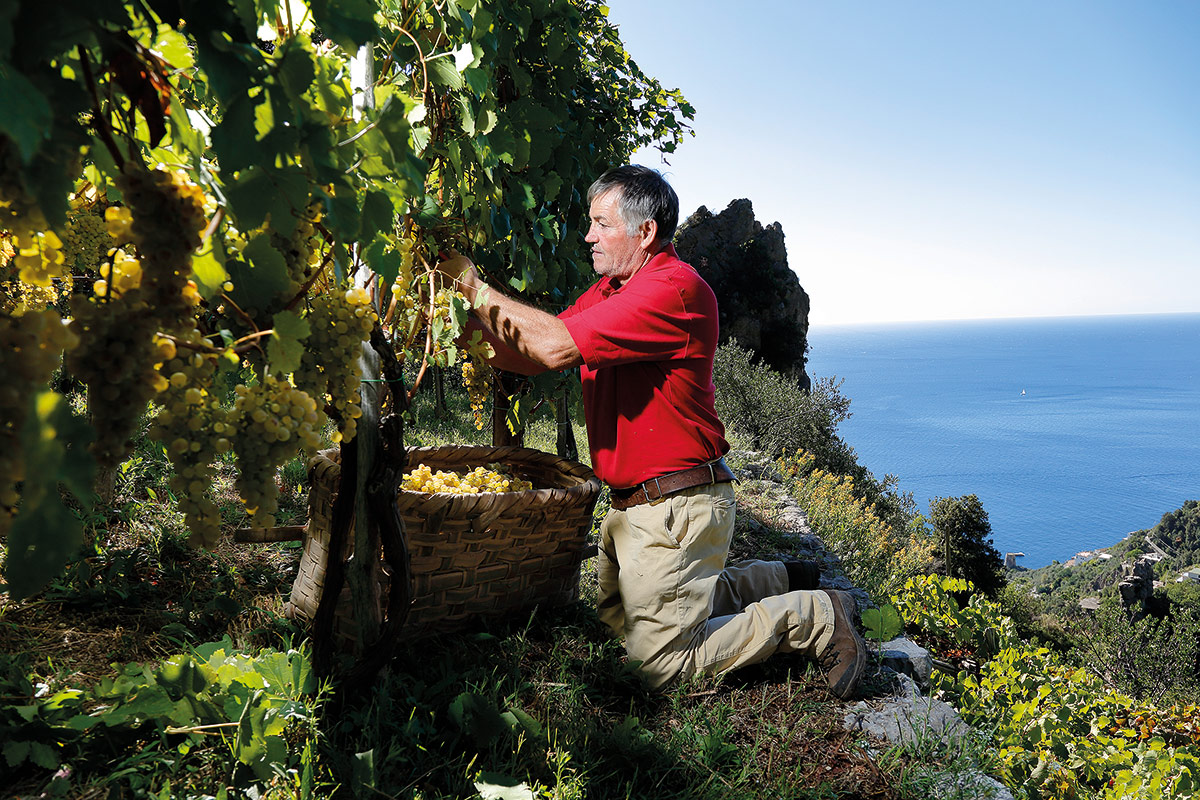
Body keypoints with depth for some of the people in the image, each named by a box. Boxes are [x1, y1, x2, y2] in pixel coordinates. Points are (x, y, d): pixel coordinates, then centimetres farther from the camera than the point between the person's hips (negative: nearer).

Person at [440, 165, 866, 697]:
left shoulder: (674, 289, -21)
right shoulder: (609, 291, 11)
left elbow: (557, 347, -28)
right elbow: (529, 359, 7)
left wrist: (474, 285, -18)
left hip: (676, 508, -10)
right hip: (631, 504, 10)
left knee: (661, 662, -1)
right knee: (615, 614, 27)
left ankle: (813, 617, 12)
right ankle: (778, 581, 30)